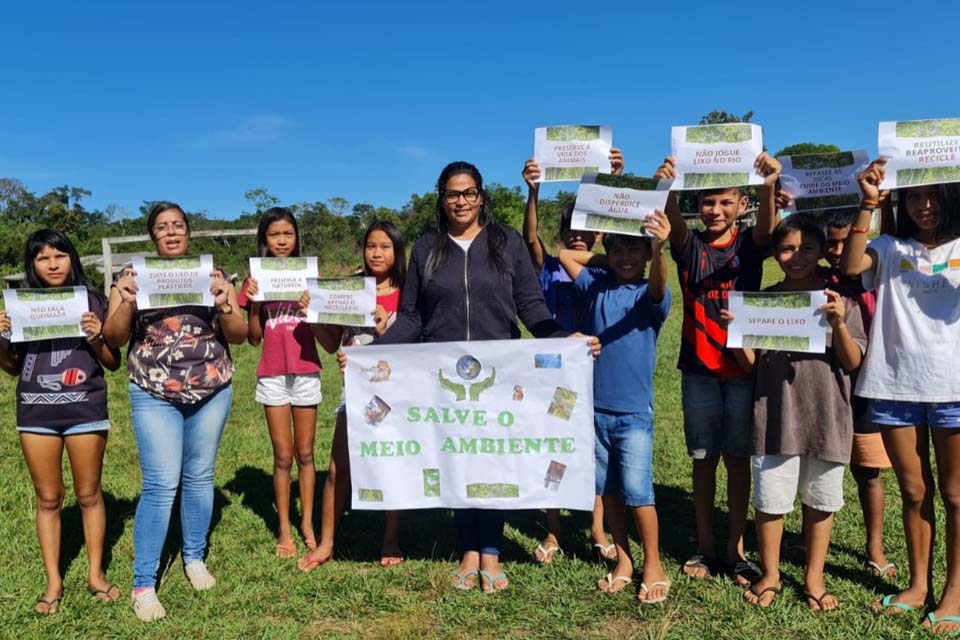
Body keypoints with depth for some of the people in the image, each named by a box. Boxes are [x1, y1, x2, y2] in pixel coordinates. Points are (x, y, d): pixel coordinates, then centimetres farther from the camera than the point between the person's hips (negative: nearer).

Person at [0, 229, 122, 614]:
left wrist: (97, 339, -17)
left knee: (89, 494, 8)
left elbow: (113, 364, 1)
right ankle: (53, 581, 21)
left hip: (85, 410, -2)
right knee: (48, 499, 10)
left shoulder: (92, 302, -2)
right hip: (36, 412, 2)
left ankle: (96, 574, 22)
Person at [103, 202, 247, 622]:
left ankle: (195, 558, 30)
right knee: (161, 484, -6)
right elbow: (113, 339, -1)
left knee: (199, 477, 11)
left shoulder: (212, 274, 5)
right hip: (154, 395, -2)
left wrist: (222, 302, -16)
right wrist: (127, 300, -18)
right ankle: (143, 584, 6)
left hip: (212, 391, 2)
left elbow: (239, 336, 2)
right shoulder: (133, 275, 3)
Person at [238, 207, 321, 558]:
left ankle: (307, 523, 22)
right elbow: (253, 338, 1)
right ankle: (284, 529, 17)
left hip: (306, 372, 0)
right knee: (283, 456, 6)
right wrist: (254, 303, -12)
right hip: (272, 375, 0)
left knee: (305, 453, 10)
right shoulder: (255, 281, 2)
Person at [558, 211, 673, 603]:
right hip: (595, 406, 4)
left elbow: (658, 285, -29)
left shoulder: (649, 296, -6)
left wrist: (659, 250, -48)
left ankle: (653, 566, 15)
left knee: (637, 490, -3)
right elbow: (564, 255, 11)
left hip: (633, 411, -4)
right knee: (607, 489, 12)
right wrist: (603, 259, 7)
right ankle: (623, 560, 27)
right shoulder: (597, 286, 5)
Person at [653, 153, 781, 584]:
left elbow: (767, 227, -22)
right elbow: (674, 224, -21)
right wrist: (668, 188, -44)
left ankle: (736, 550, 20)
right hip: (699, 370, 1)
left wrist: (769, 187, -44)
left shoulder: (749, 244, 0)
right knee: (703, 460, 9)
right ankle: (704, 548, 21)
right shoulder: (689, 246, 1)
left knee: (738, 459, 8)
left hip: (743, 368, 0)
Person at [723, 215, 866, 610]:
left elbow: (853, 362, -3)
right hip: (775, 417, 0)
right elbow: (749, 363, 4)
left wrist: (839, 323, -19)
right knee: (769, 499, 6)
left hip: (825, 418, 0)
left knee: (820, 501, 13)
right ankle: (770, 574, 26)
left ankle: (814, 577, 31)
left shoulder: (839, 299, 0)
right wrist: (736, 330, -14)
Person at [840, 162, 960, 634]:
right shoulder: (889, 248, 8)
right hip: (895, 387, 1)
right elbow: (850, 266, -12)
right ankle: (918, 584, 26)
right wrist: (868, 204, -14)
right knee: (914, 492, 13)